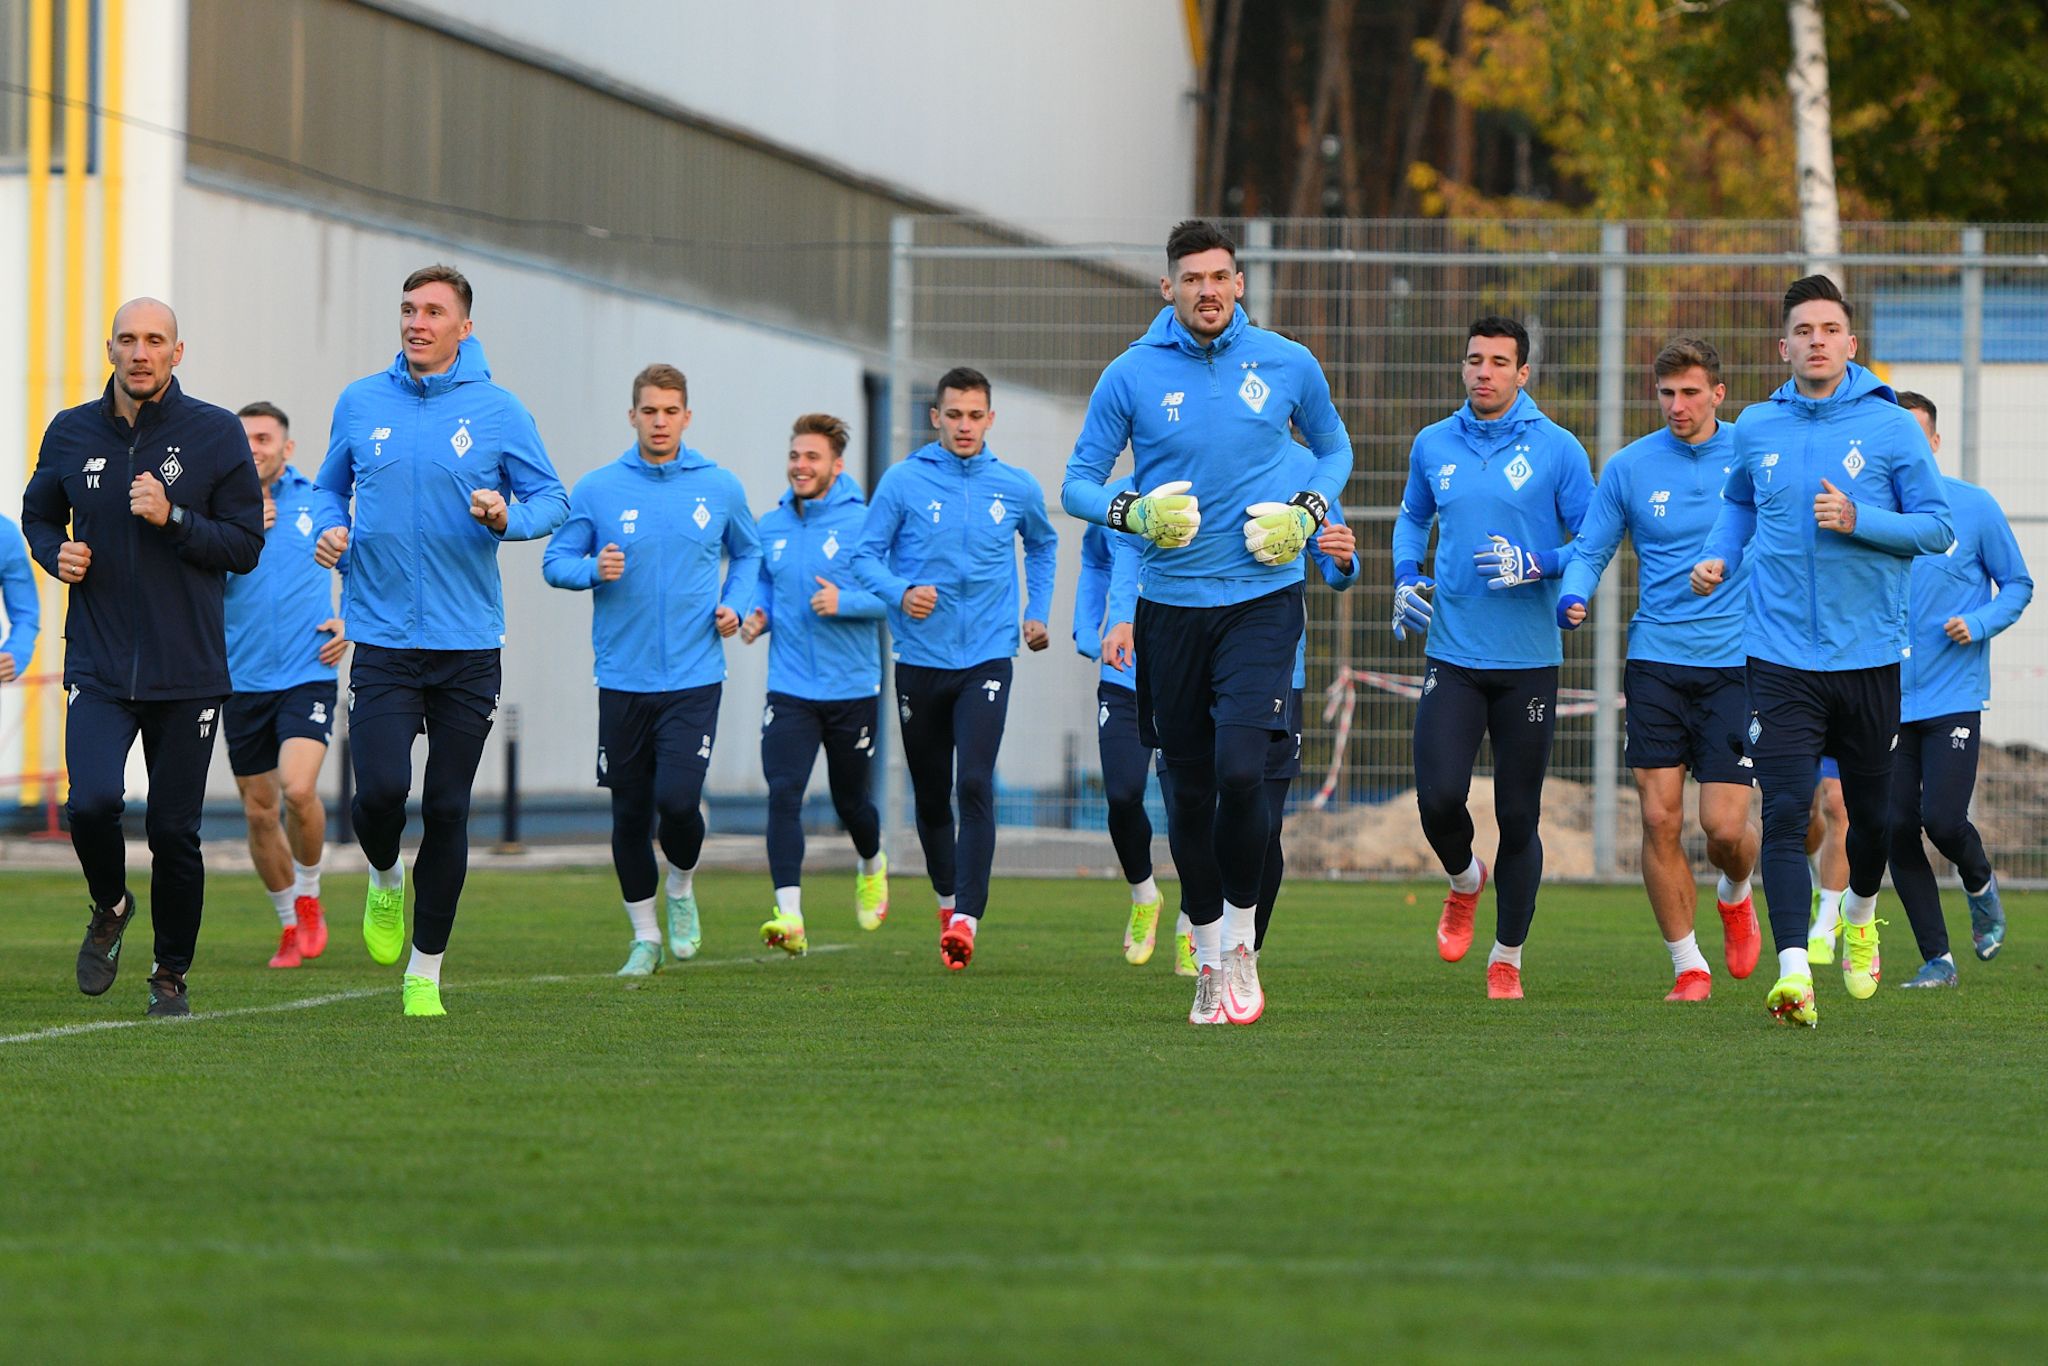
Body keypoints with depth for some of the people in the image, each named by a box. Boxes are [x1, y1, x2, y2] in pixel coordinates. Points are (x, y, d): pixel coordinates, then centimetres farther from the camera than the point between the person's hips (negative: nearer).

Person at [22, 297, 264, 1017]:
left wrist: (173, 519, -16)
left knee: (174, 830, 2)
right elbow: (39, 513, 21)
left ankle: (172, 973, 22)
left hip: (188, 669, -1)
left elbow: (246, 546, -1)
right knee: (92, 802, -19)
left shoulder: (216, 434, -2)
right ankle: (110, 909, 13)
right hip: (98, 665, 1)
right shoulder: (72, 432, 5)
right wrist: (56, 553, -1)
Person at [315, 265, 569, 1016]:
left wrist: (508, 516, -17)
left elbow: (552, 499, 4)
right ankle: (384, 879, 19)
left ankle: (425, 968, 14)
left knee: (448, 807, 2)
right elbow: (331, 487, 21)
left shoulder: (497, 410, 0)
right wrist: (329, 532, 0)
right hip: (383, 638, 1)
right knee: (381, 789, -15)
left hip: (468, 643, 0)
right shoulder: (360, 403, 6)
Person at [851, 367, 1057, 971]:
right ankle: (947, 895, 35)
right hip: (920, 660, 1)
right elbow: (867, 556, 0)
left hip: (986, 659, -1)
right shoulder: (903, 482, -2)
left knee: (975, 785, -18)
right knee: (930, 794, 11)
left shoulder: (1017, 488, 5)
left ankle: (966, 919, -22)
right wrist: (901, 593, -18)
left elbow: (1042, 544, 26)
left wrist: (1037, 612, 18)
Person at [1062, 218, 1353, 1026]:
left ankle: (1241, 943, 2)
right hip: (1171, 604, 1)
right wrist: (1132, 513, -15)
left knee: (1241, 772, -17)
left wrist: (1309, 511, -1)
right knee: (1190, 791, 7)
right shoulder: (1131, 375, -1)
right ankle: (1208, 959, 23)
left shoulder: (1287, 365, 2)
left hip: (1262, 601, -1)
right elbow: (1078, 483, 5)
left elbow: (1333, 448, 18)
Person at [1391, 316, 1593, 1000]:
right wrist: (1406, 578, 9)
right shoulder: (1433, 445, 8)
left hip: (1529, 662, -2)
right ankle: (1464, 881, 21)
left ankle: (1507, 959, 18)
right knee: (1439, 799, -13)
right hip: (1451, 657, 2)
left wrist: (1535, 566, -17)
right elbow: (1412, 517, 26)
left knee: (1518, 818, 3)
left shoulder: (1557, 450, -2)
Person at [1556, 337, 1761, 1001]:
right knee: (1660, 819, -5)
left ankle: (1735, 896, 27)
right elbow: (1590, 549, 8)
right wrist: (1572, 600, -13)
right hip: (1655, 663, 1)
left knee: (1725, 827, -8)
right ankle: (1688, 967, 8)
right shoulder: (1629, 467, 4)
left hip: (1735, 664, -1)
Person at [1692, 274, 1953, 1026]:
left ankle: (1860, 916, 44)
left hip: (1868, 654, 0)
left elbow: (1938, 527, -2)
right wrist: (1718, 557, 8)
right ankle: (1793, 971, -20)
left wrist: (1859, 521, -17)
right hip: (1781, 657, 0)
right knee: (1784, 814, -14)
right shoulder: (1755, 429, 6)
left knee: (1870, 812, 13)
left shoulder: (1891, 428, -3)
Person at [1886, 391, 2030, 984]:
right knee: (1898, 829, -2)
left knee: (1942, 819, -14)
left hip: (1953, 696, -3)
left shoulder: (1974, 507, -2)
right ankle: (1937, 959, 10)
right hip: (1888, 704, 3)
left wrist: (1980, 624, -11)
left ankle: (1980, 885, 22)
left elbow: (2017, 584, 7)